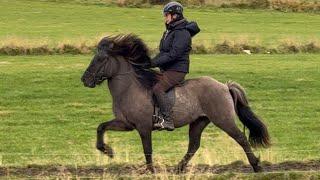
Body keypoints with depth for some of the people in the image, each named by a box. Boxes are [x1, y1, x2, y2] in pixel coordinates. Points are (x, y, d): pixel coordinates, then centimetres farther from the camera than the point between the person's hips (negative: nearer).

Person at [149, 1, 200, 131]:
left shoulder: (182, 33, -16)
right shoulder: (170, 31, 17)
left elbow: (173, 55, -23)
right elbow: (163, 53, 21)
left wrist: (154, 63, -23)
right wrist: (151, 62, 7)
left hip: (177, 70, -11)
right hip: (166, 70, 11)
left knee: (158, 89, -28)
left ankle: (167, 120, -31)